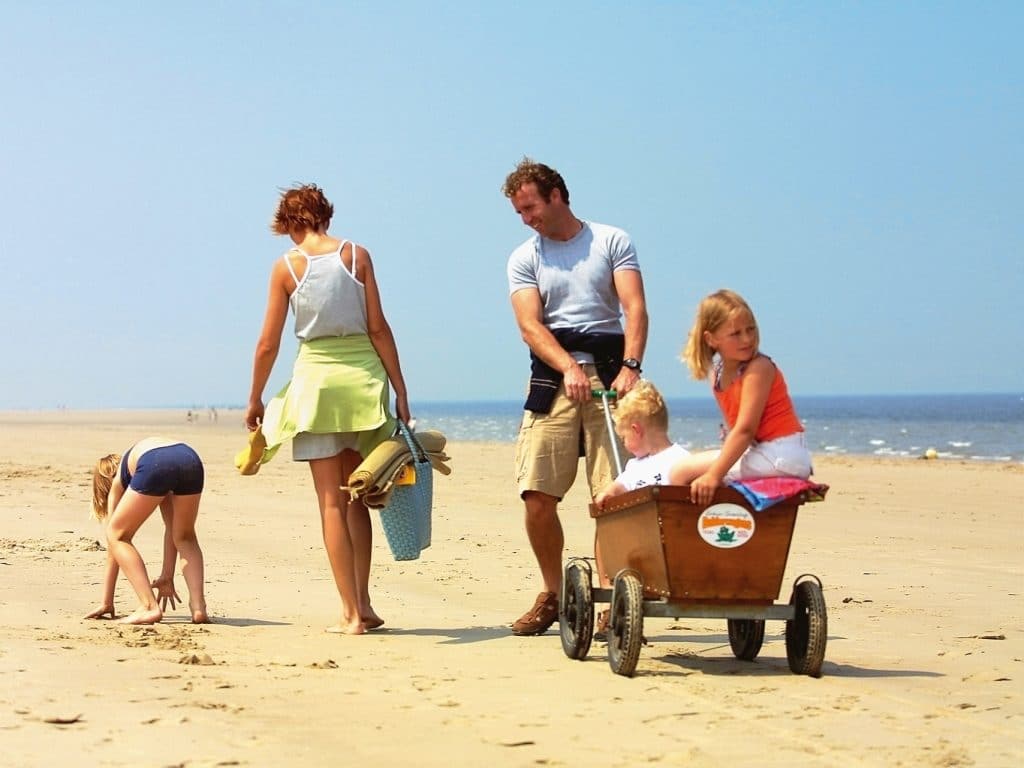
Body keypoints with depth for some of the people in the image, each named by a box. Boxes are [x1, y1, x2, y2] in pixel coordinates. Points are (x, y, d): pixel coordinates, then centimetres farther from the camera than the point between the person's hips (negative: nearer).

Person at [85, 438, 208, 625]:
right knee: (185, 538, 28)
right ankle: (198, 607, 11)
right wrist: (167, 576, 51)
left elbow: (113, 547, 34)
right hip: (191, 460, 4)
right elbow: (173, 529, 44)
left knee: (118, 536, 18)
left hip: (154, 467, -4)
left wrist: (106, 602, 38)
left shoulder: (117, 483, 34)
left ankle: (150, 607, 5)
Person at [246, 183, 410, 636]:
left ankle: (351, 614, -1)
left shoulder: (286, 266, 0)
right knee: (356, 497, 15)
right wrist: (400, 391, 3)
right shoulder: (357, 255, 2)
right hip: (364, 376, 2)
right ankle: (362, 602, 11)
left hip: (316, 377, -2)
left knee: (331, 502, 3)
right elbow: (378, 328, -1)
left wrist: (255, 401, 15)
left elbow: (268, 344, 2)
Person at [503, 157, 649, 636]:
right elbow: (530, 326, -1)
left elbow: (635, 309, -4)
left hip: (610, 376, -2)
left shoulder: (612, 242, 8)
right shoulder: (524, 259, 13)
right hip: (553, 378, 2)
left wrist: (630, 367, -21)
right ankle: (552, 595, 13)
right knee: (537, 496, -6)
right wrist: (569, 367, -19)